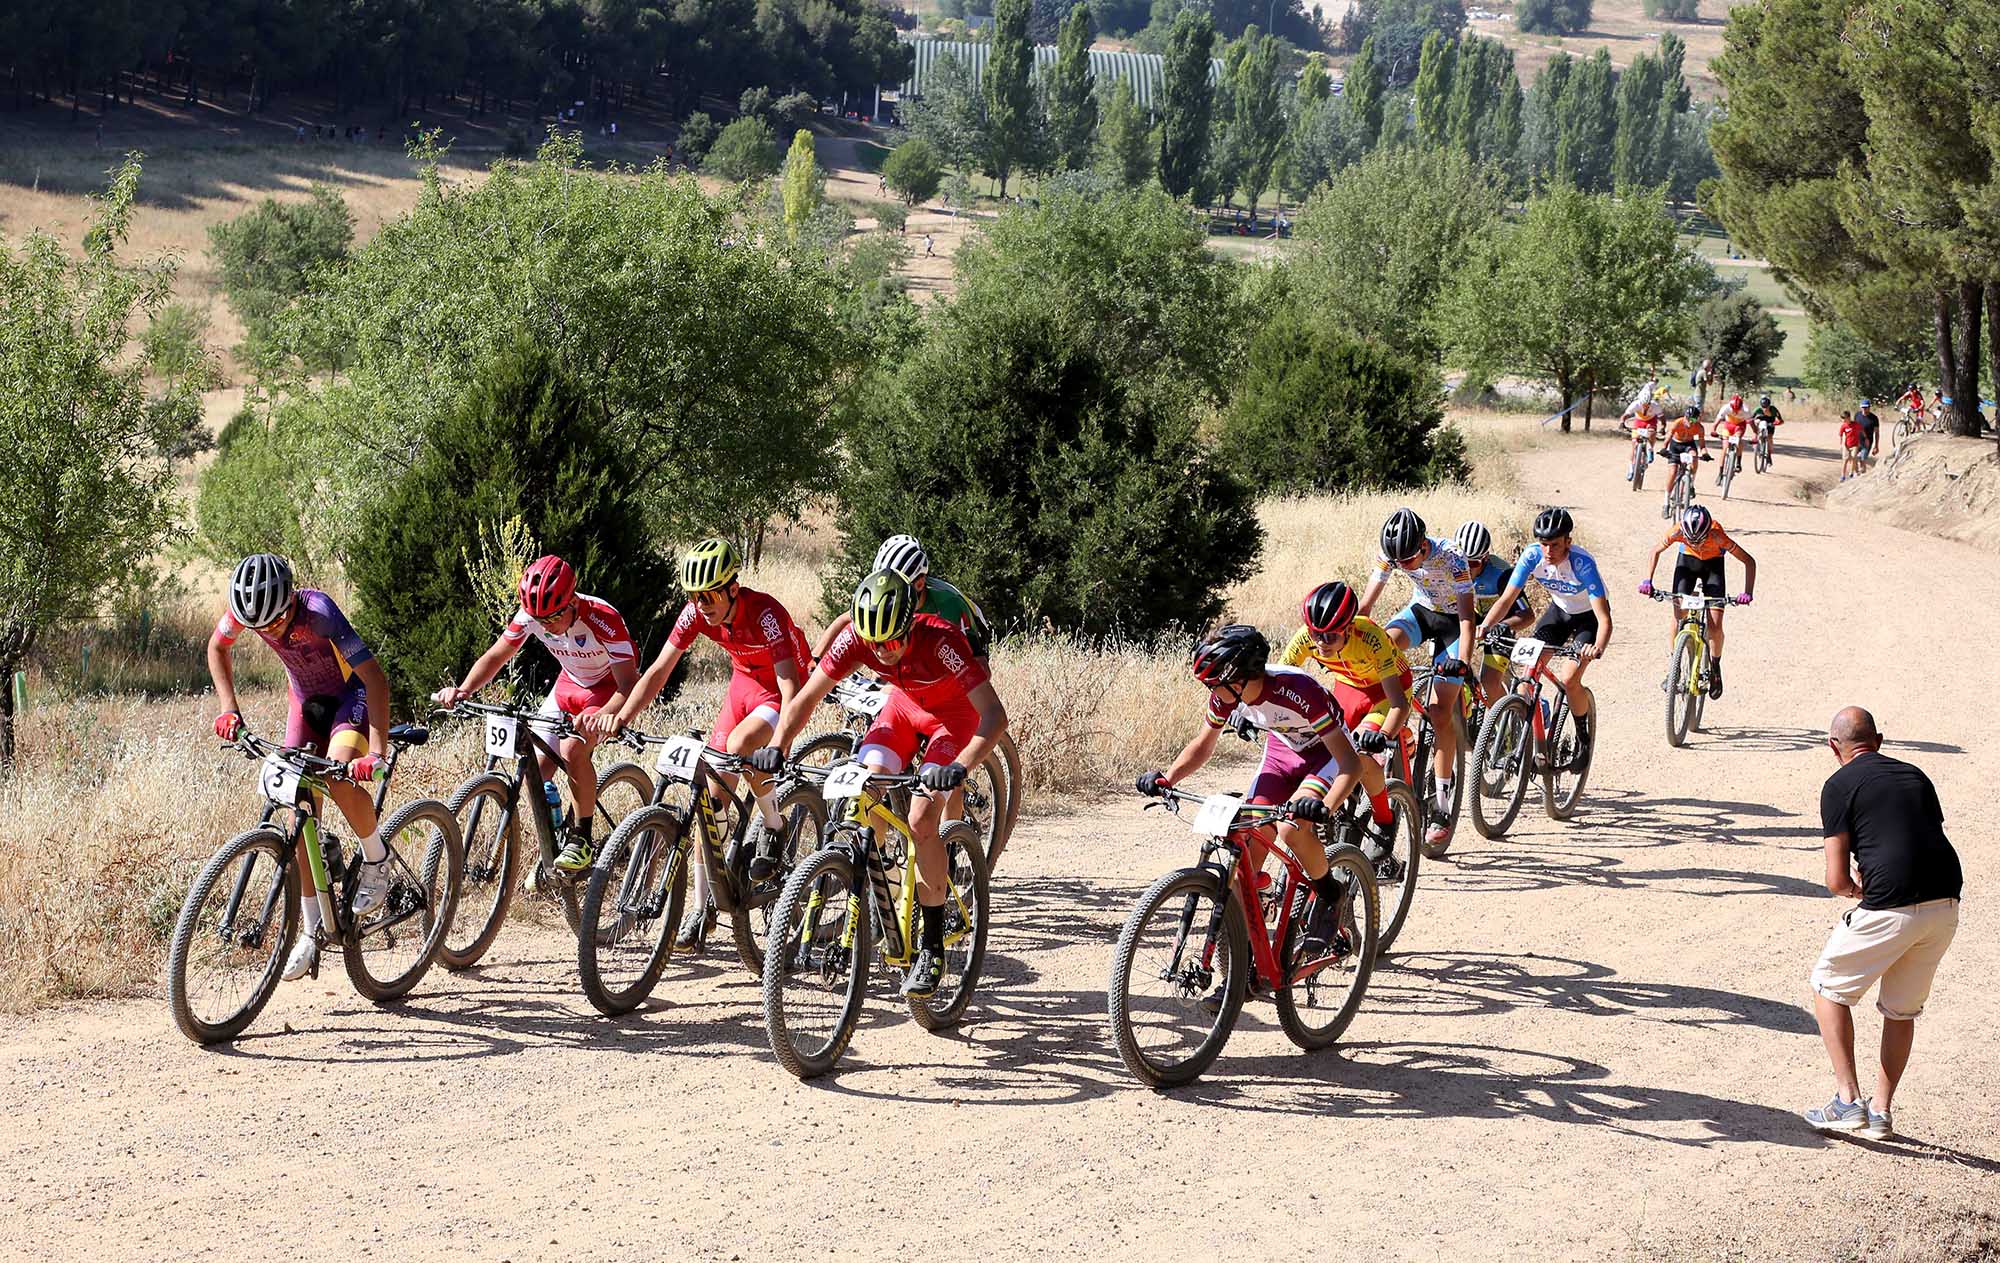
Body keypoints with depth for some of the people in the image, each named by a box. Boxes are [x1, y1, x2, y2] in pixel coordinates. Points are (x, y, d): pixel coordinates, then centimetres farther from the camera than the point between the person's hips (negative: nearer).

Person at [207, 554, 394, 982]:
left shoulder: (319, 612, -36)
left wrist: (377, 753, -47)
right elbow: (217, 647, 2)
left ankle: (376, 860, -4)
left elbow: (374, 678, -39)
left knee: (340, 780, -32)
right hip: (305, 699, 5)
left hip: (351, 694, -5)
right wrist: (229, 708, -11)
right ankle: (312, 930, 3)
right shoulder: (247, 609, -21)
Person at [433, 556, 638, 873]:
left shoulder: (604, 620, -35)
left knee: (572, 750, -29)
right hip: (570, 684, 6)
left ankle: (582, 839, -12)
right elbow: (496, 656, -11)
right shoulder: (531, 615, -20)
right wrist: (463, 690, -29)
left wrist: (600, 717, -57)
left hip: (610, 688, -6)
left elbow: (629, 684, -37)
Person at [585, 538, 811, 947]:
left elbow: (791, 686, -40)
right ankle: (702, 907, 0)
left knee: (739, 745, -33)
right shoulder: (696, 613, -17)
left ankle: (773, 827, -3)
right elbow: (659, 671, -16)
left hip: (779, 691, -6)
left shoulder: (765, 613, -33)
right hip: (743, 683, 6)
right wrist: (621, 717, -31)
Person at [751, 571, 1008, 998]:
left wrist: (961, 765, -56)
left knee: (920, 822, -19)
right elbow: (805, 698, -19)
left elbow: (994, 715, -41)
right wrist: (776, 747, -35)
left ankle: (932, 950, -10)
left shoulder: (941, 641, -38)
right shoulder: (856, 639, -26)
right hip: (906, 703, 5)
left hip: (955, 712, -5)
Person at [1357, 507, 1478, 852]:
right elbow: (1365, 605, -15)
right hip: (1420, 610, 4)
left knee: (1440, 715, -11)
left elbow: (1467, 617, -34)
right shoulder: (1392, 555, -19)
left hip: (1452, 620, -4)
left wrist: (1462, 661, -47)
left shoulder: (1451, 558, -32)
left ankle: (1442, 804, -3)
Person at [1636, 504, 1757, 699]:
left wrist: (1748, 593, -38)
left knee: (1714, 627, -12)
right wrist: (1647, 580, -25)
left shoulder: (1717, 536, -37)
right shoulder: (1678, 531, -32)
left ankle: (1715, 667, 15)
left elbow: (1749, 561, -28)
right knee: (1676, 615, -17)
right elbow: (1656, 552, -13)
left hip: (1713, 564, -1)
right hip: (1687, 560, 1)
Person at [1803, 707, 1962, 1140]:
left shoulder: (1840, 786, 2)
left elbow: (1836, 880, -1)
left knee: (1829, 988, 15)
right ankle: (1882, 1112, 23)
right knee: (1902, 1010, 23)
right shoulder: (1915, 776, 19)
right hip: (1946, 905, 6)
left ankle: (1848, 1100, 6)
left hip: (1892, 908, -6)